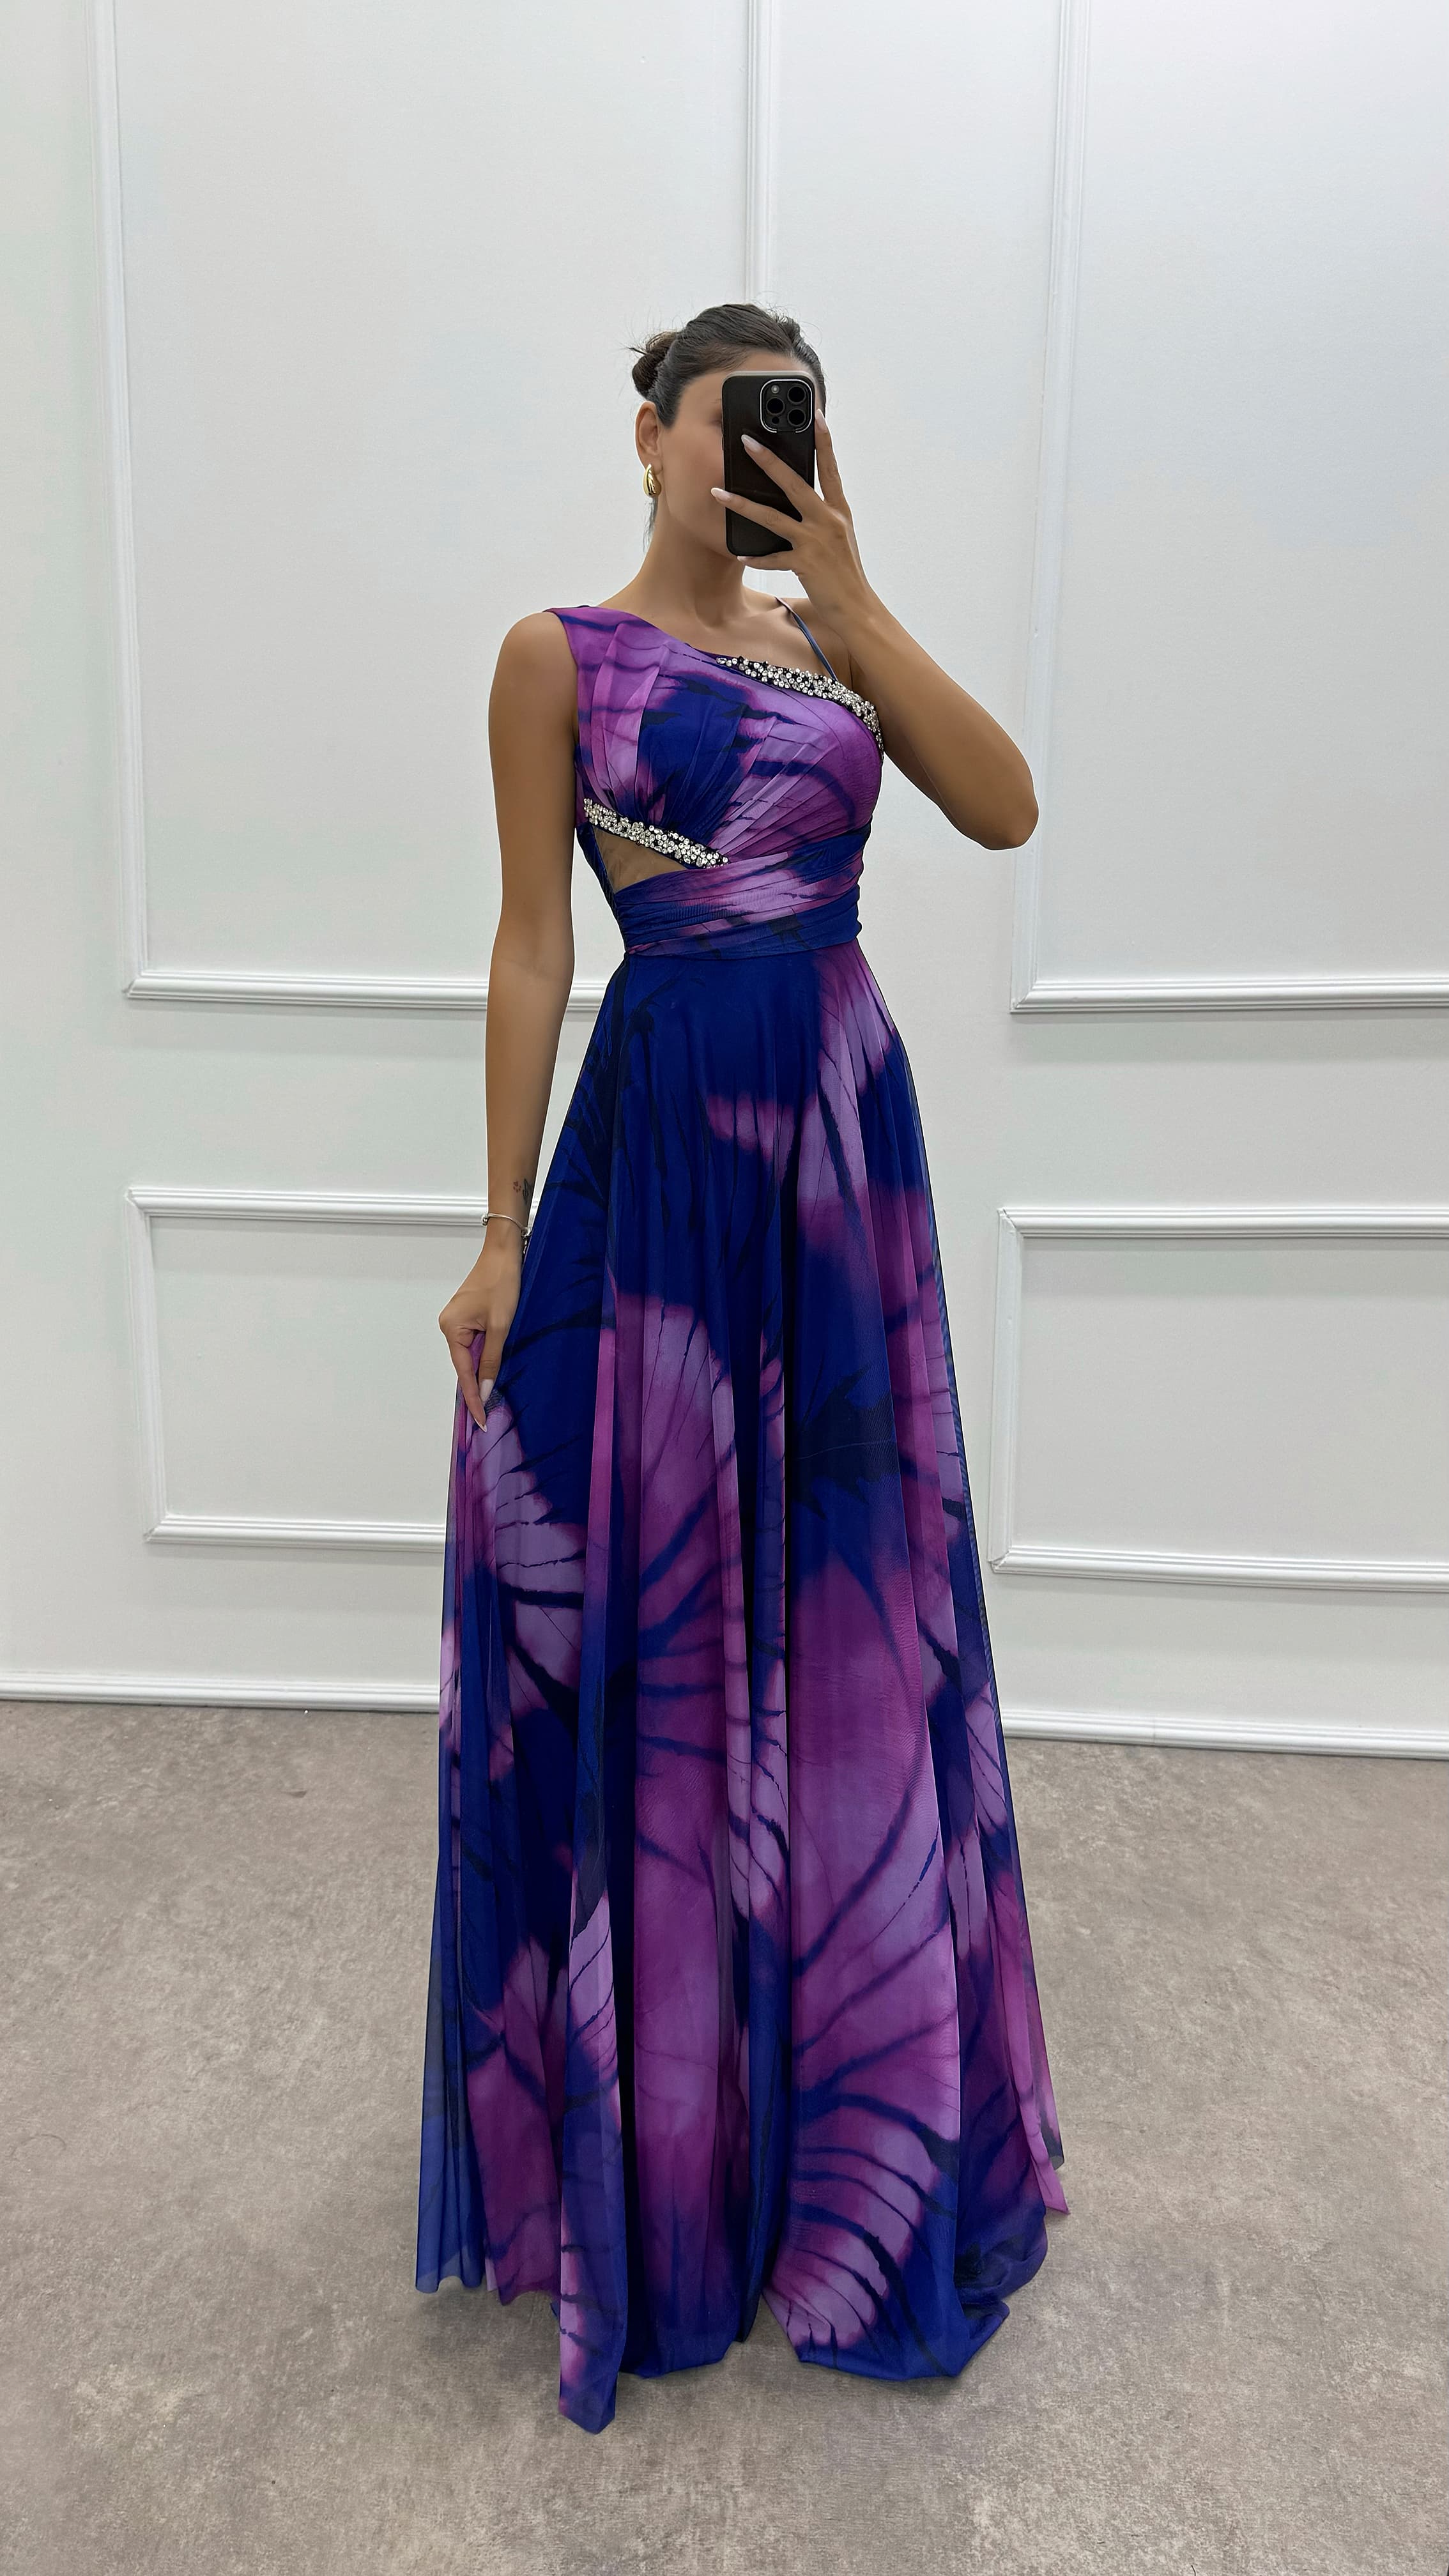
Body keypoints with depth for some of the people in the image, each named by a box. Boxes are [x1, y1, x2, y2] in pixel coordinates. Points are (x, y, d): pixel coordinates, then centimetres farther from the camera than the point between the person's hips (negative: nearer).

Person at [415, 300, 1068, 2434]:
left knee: (846, 1592, 10)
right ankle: (640, 2120, 27)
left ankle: (842, 2108, 33)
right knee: (647, 1600, 3)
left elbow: (1005, 806, -3)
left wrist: (846, 591, -6)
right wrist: (504, 1229, -7)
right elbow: (531, 945, -3)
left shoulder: (828, 639, 13)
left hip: (844, 1127, 5)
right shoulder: (560, 653, 2)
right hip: (663, 1130, -4)